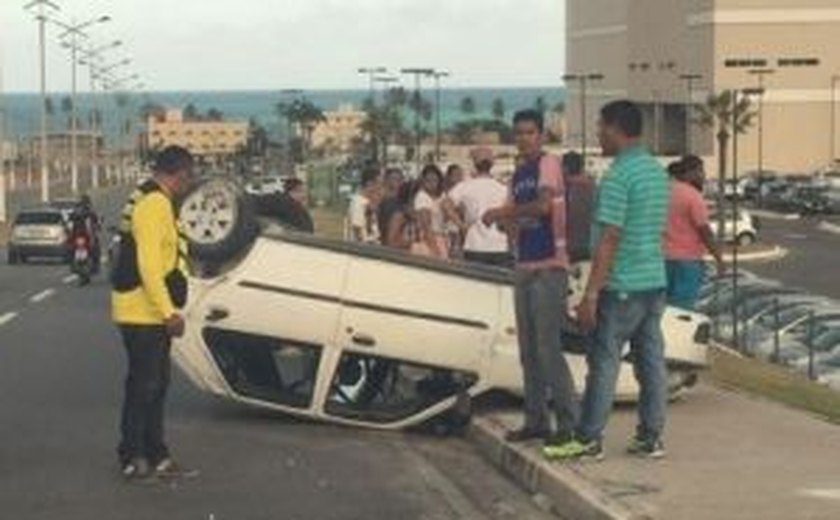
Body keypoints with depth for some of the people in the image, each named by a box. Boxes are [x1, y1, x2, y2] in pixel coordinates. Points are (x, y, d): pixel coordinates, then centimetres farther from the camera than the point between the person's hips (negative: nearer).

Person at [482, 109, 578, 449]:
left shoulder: (548, 164, -7)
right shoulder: (519, 172, 17)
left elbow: (543, 205, -22)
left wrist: (504, 212, -13)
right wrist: (500, 218, -2)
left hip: (549, 266, -8)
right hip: (525, 265, 8)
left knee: (548, 347, -10)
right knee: (529, 350, 10)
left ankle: (569, 423, -5)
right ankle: (536, 420, 17)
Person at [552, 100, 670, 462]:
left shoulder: (618, 176, -15)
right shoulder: (657, 171, 12)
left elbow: (609, 239, -19)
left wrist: (590, 294, -18)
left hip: (623, 286, -8)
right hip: (655, 281, 8)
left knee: (604, 362, -2)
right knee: (652, 360, 9)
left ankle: (589, 439, 3)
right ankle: (650, 437, 14)